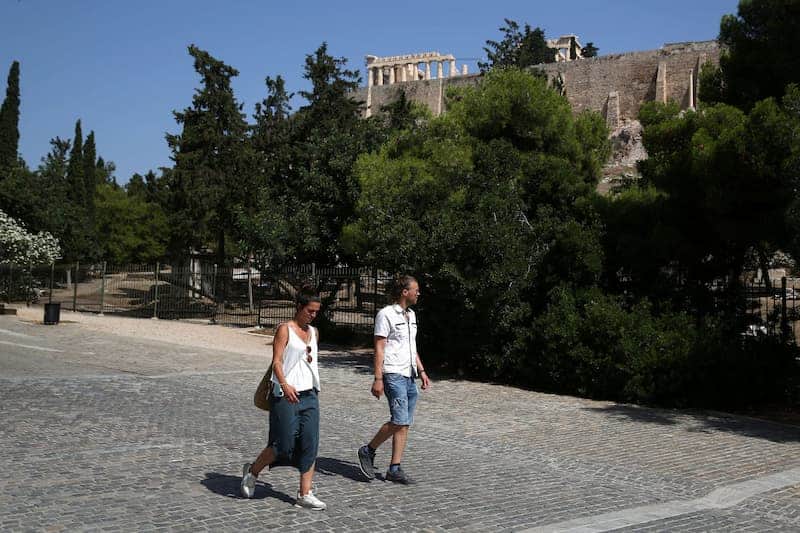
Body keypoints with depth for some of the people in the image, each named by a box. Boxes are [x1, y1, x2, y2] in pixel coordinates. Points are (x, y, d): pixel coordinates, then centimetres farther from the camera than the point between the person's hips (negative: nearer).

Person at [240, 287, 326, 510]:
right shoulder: (285, 329, -6)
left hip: (309, 395, 6)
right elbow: (276, 361, -15)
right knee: (284, 444, -3)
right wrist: (284, 385, -28)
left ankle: (305, 494, 6)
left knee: (310, 444, 0)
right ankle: (252, 471, 22)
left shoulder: (314, 332, 15)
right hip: (287, 395, -6)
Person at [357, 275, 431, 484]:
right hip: (393, 374, -8)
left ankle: (395, 469, 8)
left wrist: (421, 371, 19)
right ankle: (368, 451, 4)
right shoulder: (386, 314, -7)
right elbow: (379, 348, -11)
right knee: (399, 420, -15)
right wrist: (378, 379, -16)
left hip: (409, 375, 8)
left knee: (405, 424, 4)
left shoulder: (411, 315, 18)